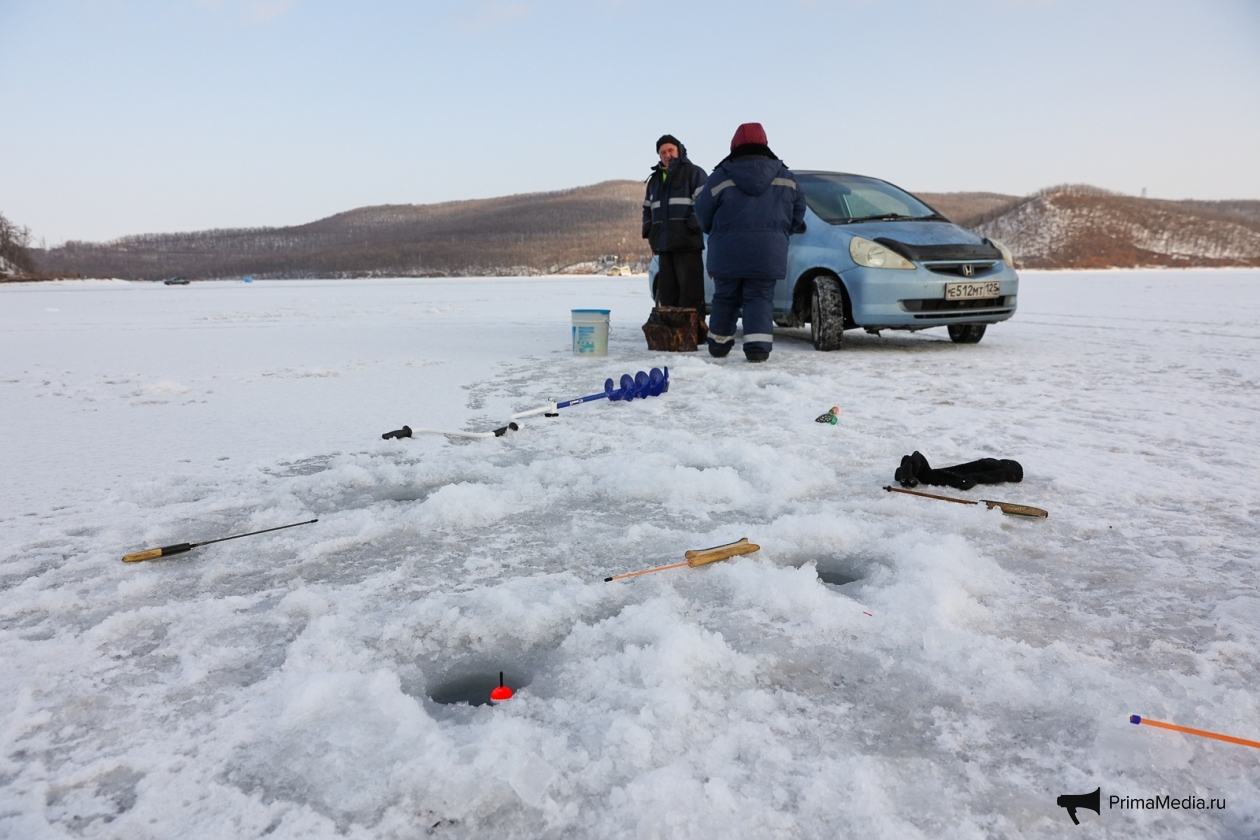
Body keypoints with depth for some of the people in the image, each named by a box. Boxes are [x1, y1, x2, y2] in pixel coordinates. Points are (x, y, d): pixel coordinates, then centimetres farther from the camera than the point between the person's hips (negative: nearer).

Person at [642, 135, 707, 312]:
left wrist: (692, 227, -17)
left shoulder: (693, 173, 3)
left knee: (690, 291, -9)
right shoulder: (655, 180, 23)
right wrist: (649, 233, 14)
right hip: (664, 245, 7)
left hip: (687, 244, -7)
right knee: (666, 290, 8)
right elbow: (648, 209, 29)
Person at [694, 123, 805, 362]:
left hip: (727, 252, 0)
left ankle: (719, 344, 21)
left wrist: (716, 232, 21)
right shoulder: (785, 176, 7)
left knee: (725, 298, 12)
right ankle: (758, 346, -12)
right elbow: (798, 208, 15)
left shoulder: (721, 176, -1)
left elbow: (703, 211, 3)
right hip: (768, 253, 1)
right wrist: (783, 231, 29)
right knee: (760, 298, 3)